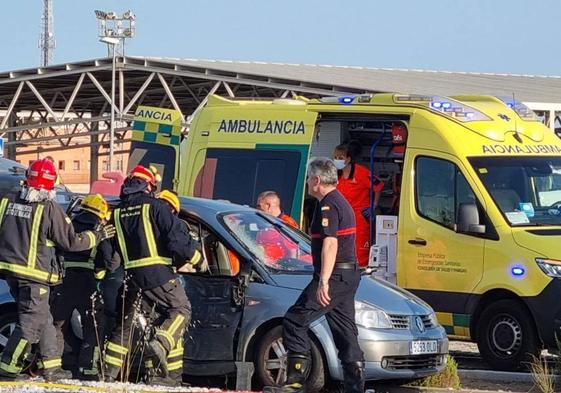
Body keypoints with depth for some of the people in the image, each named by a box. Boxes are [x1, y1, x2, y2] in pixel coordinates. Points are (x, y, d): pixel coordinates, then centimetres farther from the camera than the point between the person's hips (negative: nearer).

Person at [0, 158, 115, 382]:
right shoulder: (49, 209, -13)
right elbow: (72, 242, -5)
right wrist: (98, 235, 9)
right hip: (34, 274, -7)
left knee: (43, 319, 19)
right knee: (31, 324, -3)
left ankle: (51, 367, 23)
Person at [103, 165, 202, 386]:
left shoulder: (117, 214, 12)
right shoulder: (155, 207, -6)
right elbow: (177, 237, -10)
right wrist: (195, 257, 4)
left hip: (133, 277, 6)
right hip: (158, 273, -6)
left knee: (126, 324, 13)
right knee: (180, 310, 7)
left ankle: (109, 371, 9)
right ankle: (161, 344, -18)